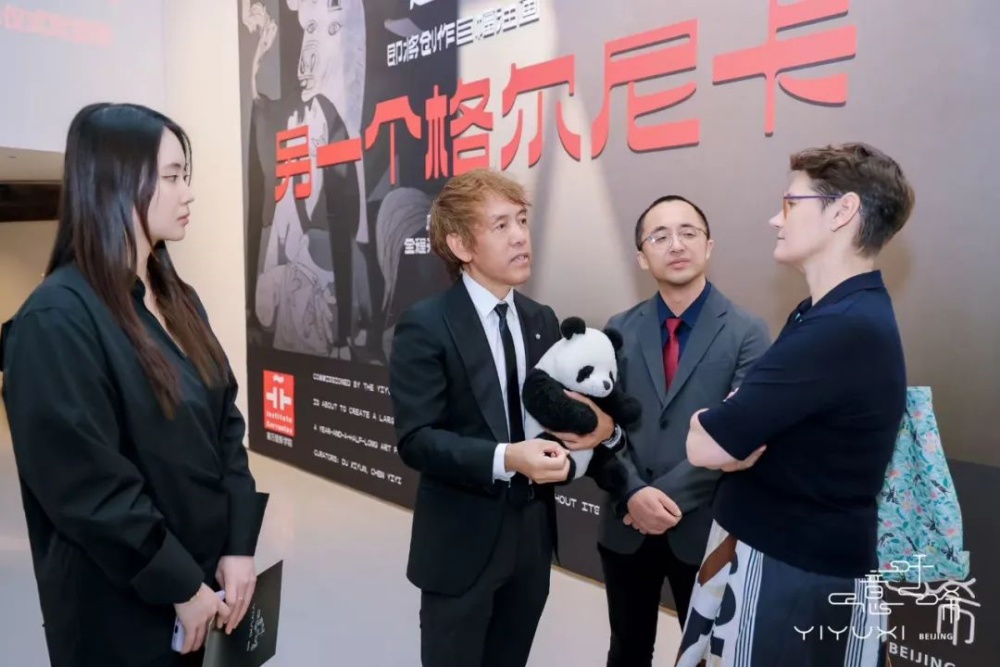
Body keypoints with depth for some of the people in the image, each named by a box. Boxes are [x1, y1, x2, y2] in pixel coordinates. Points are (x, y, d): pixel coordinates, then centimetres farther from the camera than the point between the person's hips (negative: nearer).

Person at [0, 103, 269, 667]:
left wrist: (239, 545, -4)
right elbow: (85, 485, -20)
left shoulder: (179, 300, 5)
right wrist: (180, 584, -15)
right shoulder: (57, 319, -18)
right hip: (121, 605, -6)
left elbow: (225, 421, 4)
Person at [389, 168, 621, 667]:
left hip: (532, 533, 6)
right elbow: (415, 439, -19)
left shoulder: (543, 321, 6)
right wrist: (504, 458, -32)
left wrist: (603, 426, -13)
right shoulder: (425, 325, -14)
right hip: (462, 540, -5)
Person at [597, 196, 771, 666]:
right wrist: (634, 493, -17)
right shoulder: (620, 330, 2)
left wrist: (669, 496, -17)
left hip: (704, 529, -2)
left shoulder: (748, 333, -8)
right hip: (626, 526, 3)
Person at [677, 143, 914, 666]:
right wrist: (740, 435, -10)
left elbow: (704, 445, -26)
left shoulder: (846, 328, -27)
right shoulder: (833, 313, 8)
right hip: (769, 550, 9)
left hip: (800, 573, -9)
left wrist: (718, 427, -6)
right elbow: (747, 440, 10)